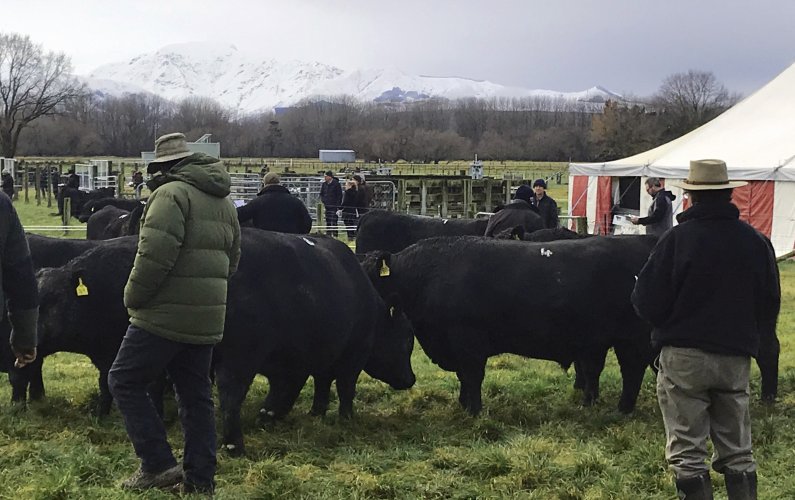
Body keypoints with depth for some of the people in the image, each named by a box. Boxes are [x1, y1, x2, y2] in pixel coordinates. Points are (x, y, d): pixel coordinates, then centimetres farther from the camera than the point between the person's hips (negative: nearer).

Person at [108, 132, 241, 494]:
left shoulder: (171, 194, -11)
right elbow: (232, 262, 22)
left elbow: (155, 255, -22)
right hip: (207, 318, 8)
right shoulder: (224, 203, 17)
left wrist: (134, 298, -10)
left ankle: (158, 464, 2)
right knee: (195, 396, 14)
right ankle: (199, 480, 17)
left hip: (164, 315, -8)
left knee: (124, 382, 5)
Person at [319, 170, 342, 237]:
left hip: (334, 206, -6)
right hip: (327, 206, 6)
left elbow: (339, 195, -6)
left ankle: (334, 234, -8)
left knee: (334, 221, -9)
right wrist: (323, 201, 6)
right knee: (328, 221, 9)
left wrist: (338, 205, -11)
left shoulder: (336, 184, -7)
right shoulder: (324, 184, 10)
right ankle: (328, 234, 14)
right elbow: (321, 194, 21)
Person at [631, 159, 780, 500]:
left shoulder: (678, 238, -12)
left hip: (683, 357, -4)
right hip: (736, 357, 4)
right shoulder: (756, 241, 0)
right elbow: (769, 308, 8)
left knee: (688, 456, 3)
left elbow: (647, 303, -11)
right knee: (738, 454, 15)